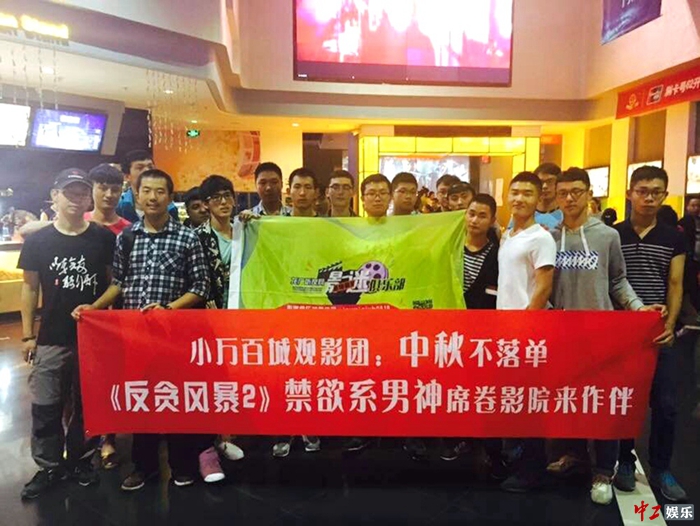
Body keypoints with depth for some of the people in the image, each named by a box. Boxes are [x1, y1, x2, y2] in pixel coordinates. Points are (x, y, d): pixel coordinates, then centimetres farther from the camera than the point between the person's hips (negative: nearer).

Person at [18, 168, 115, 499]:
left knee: (88, 404, 12)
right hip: (51, 339, 1)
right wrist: (27, 334, 2)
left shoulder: (104, 239, -3)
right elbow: (30, 288, 4)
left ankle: (80, 459, 31)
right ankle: (49, 468, 26)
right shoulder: (38, 241, -1)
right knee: (45, 407, 9)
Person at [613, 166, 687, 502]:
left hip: (659, 333, 2)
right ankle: (625, 462, 23)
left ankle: (661, 469, 22)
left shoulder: (673, 238, 6)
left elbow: (675, 285, 3)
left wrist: (670, 324, -11)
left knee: (665, 404, 5)